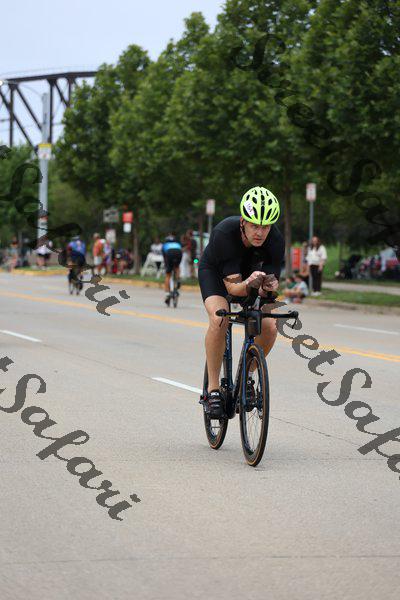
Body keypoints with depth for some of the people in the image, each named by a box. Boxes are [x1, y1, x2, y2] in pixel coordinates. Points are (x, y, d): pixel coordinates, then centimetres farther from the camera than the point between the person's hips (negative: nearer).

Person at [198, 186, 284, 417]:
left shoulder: (276, 240, -31)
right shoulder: (225, 233, -39)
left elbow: (273, 280, -27)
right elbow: (232, 287, -39)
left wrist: (268, 286, -51)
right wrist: (248, 284, -61)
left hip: (250, 271, 3)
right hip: (215, 271, -3)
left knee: (270, 327, -17)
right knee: (219, 319, -31)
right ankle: (213, 388, -19)